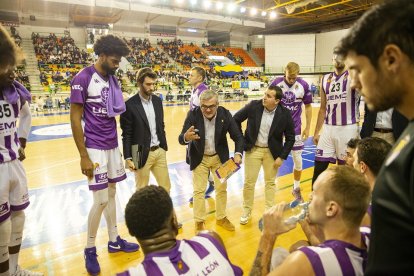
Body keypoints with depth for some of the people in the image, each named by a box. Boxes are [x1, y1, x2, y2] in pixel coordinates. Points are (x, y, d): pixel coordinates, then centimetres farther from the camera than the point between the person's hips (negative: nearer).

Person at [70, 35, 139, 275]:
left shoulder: (112, 78, 9)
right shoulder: (83, 78, -12)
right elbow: (75, 118, -13)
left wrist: (118, 143, 14)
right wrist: (84, 156, -15)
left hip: (113, 146, 7)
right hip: (95, 148, -7)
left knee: (112, 193, 14)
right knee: (101, 200, -3)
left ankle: (114, 240, 29)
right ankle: (90, 249, 19)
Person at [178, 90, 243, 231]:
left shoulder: (225, 114, -19)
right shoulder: (193, 115, -24)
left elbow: (238, 137, -12)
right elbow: (181, 139, -27)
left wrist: (238, 153, -30)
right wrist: (186, 137, -52)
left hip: (219, 157, 2)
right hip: (199, 158, -2)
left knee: (222, 189, 13)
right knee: (198, 191, 5)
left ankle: (221, 218, 35)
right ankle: (199, 221, 25)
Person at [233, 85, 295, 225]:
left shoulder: (285, 114, -14)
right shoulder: (254, 106, -14)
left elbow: (290, 138, -4)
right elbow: (236, 119, -2)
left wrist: (282, 156, -8)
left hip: (272, 152, 0)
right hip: (253, 149, 0)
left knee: (270, 182, 14)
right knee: (249, 182, 7)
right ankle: (246, 211, 27)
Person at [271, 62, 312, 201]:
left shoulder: (304, 85, -8)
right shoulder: (276, 83, -10)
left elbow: (308, 107, 2)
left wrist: (307, 128, 1)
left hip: (295, 127, 1)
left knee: (297, 159, 6)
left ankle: (296, 188, 25)